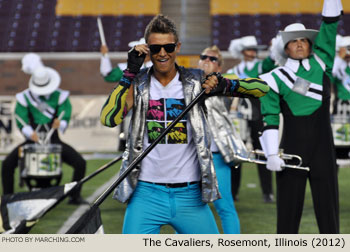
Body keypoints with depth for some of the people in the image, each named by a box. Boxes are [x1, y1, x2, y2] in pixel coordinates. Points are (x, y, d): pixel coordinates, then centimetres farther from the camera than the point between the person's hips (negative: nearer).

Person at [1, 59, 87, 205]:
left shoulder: (60, 97, -3)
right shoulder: (24, 98, -4)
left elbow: (65, 118, -9)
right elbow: (21, 122, -9)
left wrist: (59, 124, -34)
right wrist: (30, 133, -30)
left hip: (53, 141, 0)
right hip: (32, 142, 0)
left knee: (80, 164, -16)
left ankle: (75, 196, 2)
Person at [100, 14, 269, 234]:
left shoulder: (196, 82, 2)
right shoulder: (137, 84, 3)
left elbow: (261, 88, 0)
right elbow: (108, 119, -15)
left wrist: (225, 84, -19)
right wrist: (130, 72, -15)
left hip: (190, 195, 1)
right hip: (146, 194, -1)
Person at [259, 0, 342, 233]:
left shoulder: (321, 64, 9)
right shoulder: (274, 79, 2)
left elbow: (329, 26, 4)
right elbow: (270, 118, -3)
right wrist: (272, 154, -12)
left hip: (323, 151, 2)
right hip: (293, 151, -2)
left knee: (328, 211, 2)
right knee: (288, 212, 3)